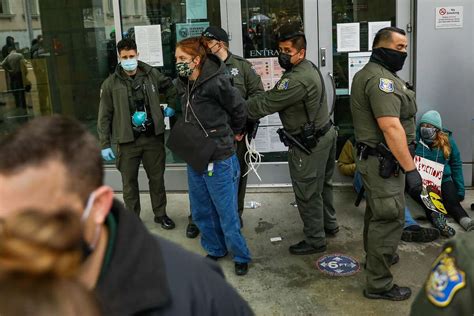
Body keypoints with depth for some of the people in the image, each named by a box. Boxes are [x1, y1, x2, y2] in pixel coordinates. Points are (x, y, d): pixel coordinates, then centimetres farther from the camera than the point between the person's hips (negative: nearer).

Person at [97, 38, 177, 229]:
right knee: (129, 182, 7)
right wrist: (105, 144, -4)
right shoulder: (111, 84, -4)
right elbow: (104, 117, -2)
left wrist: (171, 107, 8)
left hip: (153, 137, 2)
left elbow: (171, 88, 21)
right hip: (127, 141, -2)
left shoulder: (152, 75, 2)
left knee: (157, 178, 12)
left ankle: (160, 214, 30)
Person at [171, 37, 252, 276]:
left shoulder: (216, 82, -20)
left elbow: (239, 108, -7)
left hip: (218, 160, -7)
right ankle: (215, 250, 37)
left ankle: (241, 257, 24)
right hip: (194, 159, 7)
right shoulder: (183, 84, 4)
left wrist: (235, 132, 8)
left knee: (227, 214, 5)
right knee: (201, 213, 17)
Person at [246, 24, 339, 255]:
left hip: (309, 144, -10)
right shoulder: (308, 67, 7)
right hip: (324, 133, 10)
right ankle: (329, 224, 42)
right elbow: (273, 96, 7)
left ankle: (315, 240, 16)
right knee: (322, 184, 24)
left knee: (307, 193, 3)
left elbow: (265, 104, -24)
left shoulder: (297, 80, -28)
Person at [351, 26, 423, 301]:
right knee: (390, 218, -4)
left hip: (375, 158, 11)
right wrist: (410, 168, -27)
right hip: (384, 162, -11)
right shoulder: (381, 78, -21)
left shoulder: (372, 73, 15)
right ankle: (379, 284, 5)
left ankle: (378, 256, 45)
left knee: (378, 212, 25)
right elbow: (391, 127, -29)